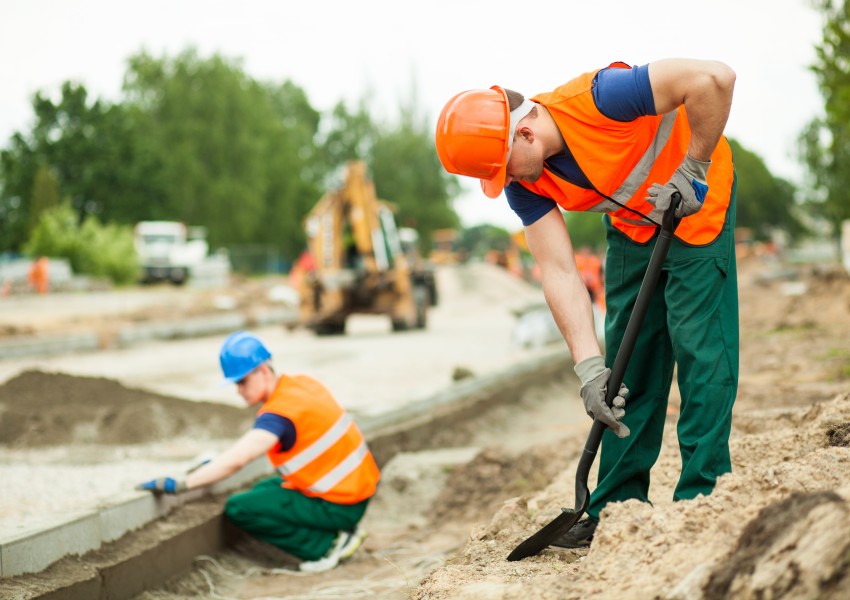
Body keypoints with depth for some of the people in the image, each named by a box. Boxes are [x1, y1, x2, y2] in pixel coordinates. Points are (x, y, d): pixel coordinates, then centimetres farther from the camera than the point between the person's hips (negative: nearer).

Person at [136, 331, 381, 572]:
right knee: (263, 492, 25)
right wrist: (217, 462, 6)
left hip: (340, 505, -9)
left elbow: (236, 461, -34)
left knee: (239, 509, -10)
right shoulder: (301, 383, 4)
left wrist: (180, 484, -35)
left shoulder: (280, 412, -23)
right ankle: (342, 530, 13)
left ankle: (329, 544, -7)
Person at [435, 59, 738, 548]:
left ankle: (702, 500, -6)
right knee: (626, 360, 4)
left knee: (699, 344, -11)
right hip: (632, 222, 6)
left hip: (696, 199, -6)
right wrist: (590, 365, -27)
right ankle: (619, 506, 10)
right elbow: (560, 273, -18)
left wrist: (691, 171, -28)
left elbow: (714, 78, -38)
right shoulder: (524, 184, -16)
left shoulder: (598, 99, -36)